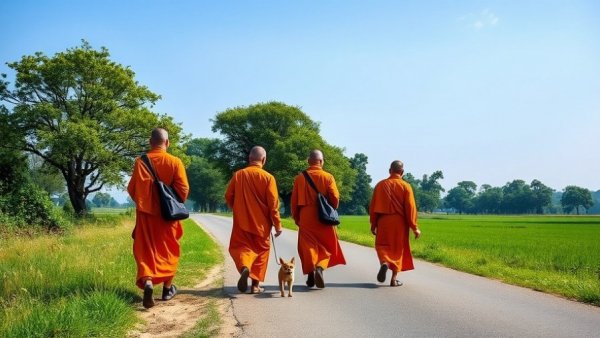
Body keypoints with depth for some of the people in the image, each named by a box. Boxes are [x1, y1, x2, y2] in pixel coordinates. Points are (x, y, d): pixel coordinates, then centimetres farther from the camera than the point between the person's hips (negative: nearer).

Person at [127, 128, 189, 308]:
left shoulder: (140, 161, -4)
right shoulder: (175, 162, -8)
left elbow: (131, 188, 1)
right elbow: (184, 189, -10)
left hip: (145, 214, 1)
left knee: (146, 251, 5)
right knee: (168, 251, 14)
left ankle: (147, 282, -20)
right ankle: (167, 288, 24)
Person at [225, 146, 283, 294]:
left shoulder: (238, 175, -1)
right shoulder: (268, 177, -8)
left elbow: (228, 197, 5)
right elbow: (273, 204, -9)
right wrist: (277, 224, -2)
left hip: (241, 221, 1)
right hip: (261, 223, -1)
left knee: (240, 247, 11)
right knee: (261, 251, 13)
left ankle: (244, 267, -20)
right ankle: (255, 284, 13)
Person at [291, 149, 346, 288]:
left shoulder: (300, 178, 1)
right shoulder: (328, 177, -5)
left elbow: (294, 200, 3)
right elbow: (335, 198, -8)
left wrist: (296, 217, 14)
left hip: (306, 218, 1)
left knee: (308, 246, 11)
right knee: (326, 246, 11)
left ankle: (310, 275, 11)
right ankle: (320, 267, -12)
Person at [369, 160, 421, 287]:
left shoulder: (380, 185, 1)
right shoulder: (405, 186, -5)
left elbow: (373, 206, 3)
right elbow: (410, 208, -8)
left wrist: (373, 224, 12)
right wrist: (414, 227, -3)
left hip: (383, 222, 1)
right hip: (399, 223, -1)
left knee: (382, 245, 15)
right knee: (398, 249, 11)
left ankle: (384, 262, -17)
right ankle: (394, 279, 11)